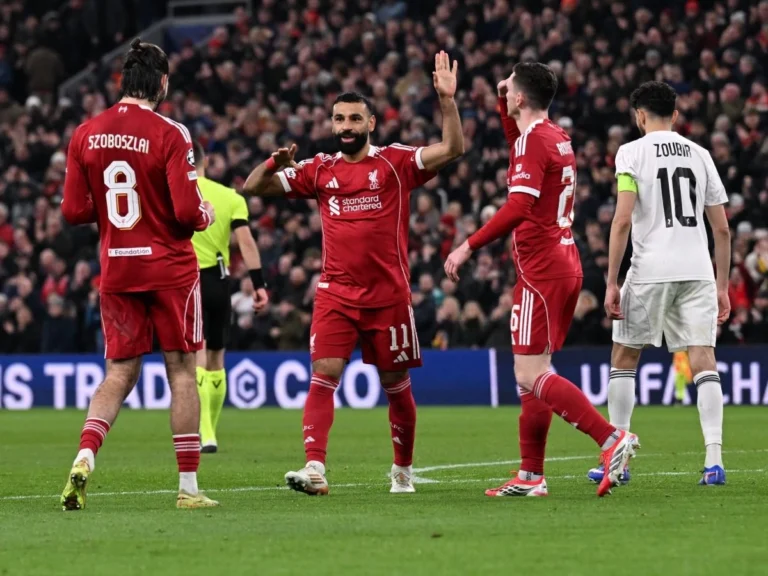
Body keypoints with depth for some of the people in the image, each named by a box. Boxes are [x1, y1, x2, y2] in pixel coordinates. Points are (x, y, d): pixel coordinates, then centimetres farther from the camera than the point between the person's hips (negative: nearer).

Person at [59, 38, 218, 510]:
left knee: (120, 374, 10)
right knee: (182, 372, 5)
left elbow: (74, 211, 2)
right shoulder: (169, 135, -13)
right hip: (170, 267, -4)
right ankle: (189, 486, 7)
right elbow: (187, 211, -17)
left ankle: (85, 457, -14)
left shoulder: (85, 135, 1)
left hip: (116, 268, 4)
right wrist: (206, 216, 5)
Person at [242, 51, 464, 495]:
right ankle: (315, 469, -21)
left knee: (396, 385, 9)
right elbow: (254, 188, 10)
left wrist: (447, 100, -23)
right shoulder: (319, 170, 8)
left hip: (389, 293, -1)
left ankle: (403, 470, 27)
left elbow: (453, 149, -12)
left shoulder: (395, 163, 0)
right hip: (336, 294, 1)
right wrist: (274, 163, -10)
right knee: (323, 375, -14)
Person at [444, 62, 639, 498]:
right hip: (565, 263, 10)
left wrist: (469, 246, -23)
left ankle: (612, 439, -22)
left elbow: (519, 206, -25)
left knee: (531, 375, -12)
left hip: (541, 271, -10)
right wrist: (503, 105, 30)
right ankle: (531, 476, 12)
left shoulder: (533, 140, -13)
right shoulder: (557, 137, 14)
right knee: (534, 373, 12)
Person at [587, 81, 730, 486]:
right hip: (698, 269, 3)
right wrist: (722, 286, 17)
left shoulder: (632, 152, 0)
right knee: (703, 361, 0)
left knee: (623, 359, 11)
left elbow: (622, 221, -10)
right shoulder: (699, 154, 13)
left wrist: (612, 283, -7)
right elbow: (722, 229, 11)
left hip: (651, 270, -3)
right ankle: (714, 459, -12)